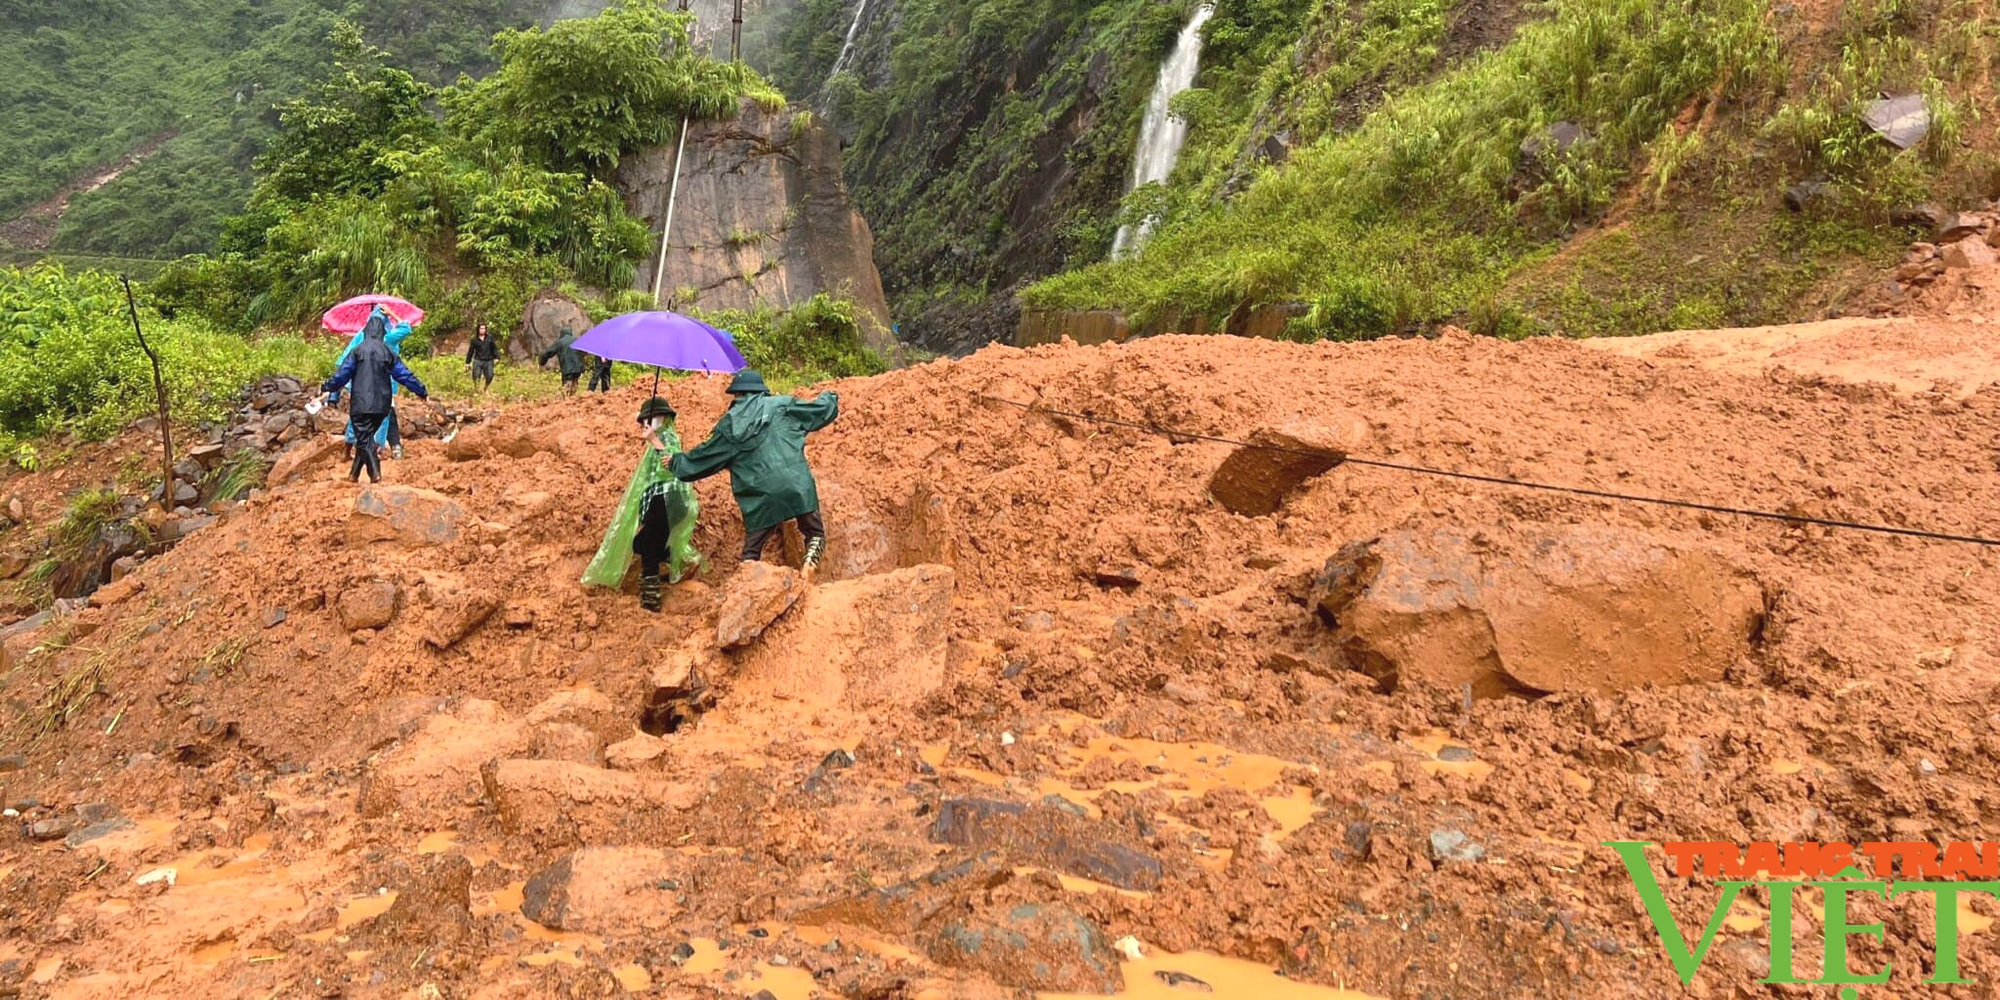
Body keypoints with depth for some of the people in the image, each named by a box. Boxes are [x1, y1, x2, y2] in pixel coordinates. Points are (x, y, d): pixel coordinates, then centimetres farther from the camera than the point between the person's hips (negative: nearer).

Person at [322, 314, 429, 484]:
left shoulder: (358, 351, -5)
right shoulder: (388, 352, 4)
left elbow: (342, 374, -4)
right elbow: (405, 375, 5)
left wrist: (326, 388, 11)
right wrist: (422, 392, 14)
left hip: (361, 404, -4)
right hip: (381, 405, 4)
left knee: (364, 439, -2)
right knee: (366, 437, 17)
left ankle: (375, 473, -17)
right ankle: (354, 474, 22)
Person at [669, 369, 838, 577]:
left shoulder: (729, 425, 9)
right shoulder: (782, 405, 8)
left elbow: (703, 458, 18)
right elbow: (820, 411, 18)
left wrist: (676, 463, 37)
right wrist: (829, 398, 42)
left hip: (761, 499, 0)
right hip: (798, 488, 0)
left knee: (751, 551, 15)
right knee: (815, 533, 16)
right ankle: (809, 564, -13)